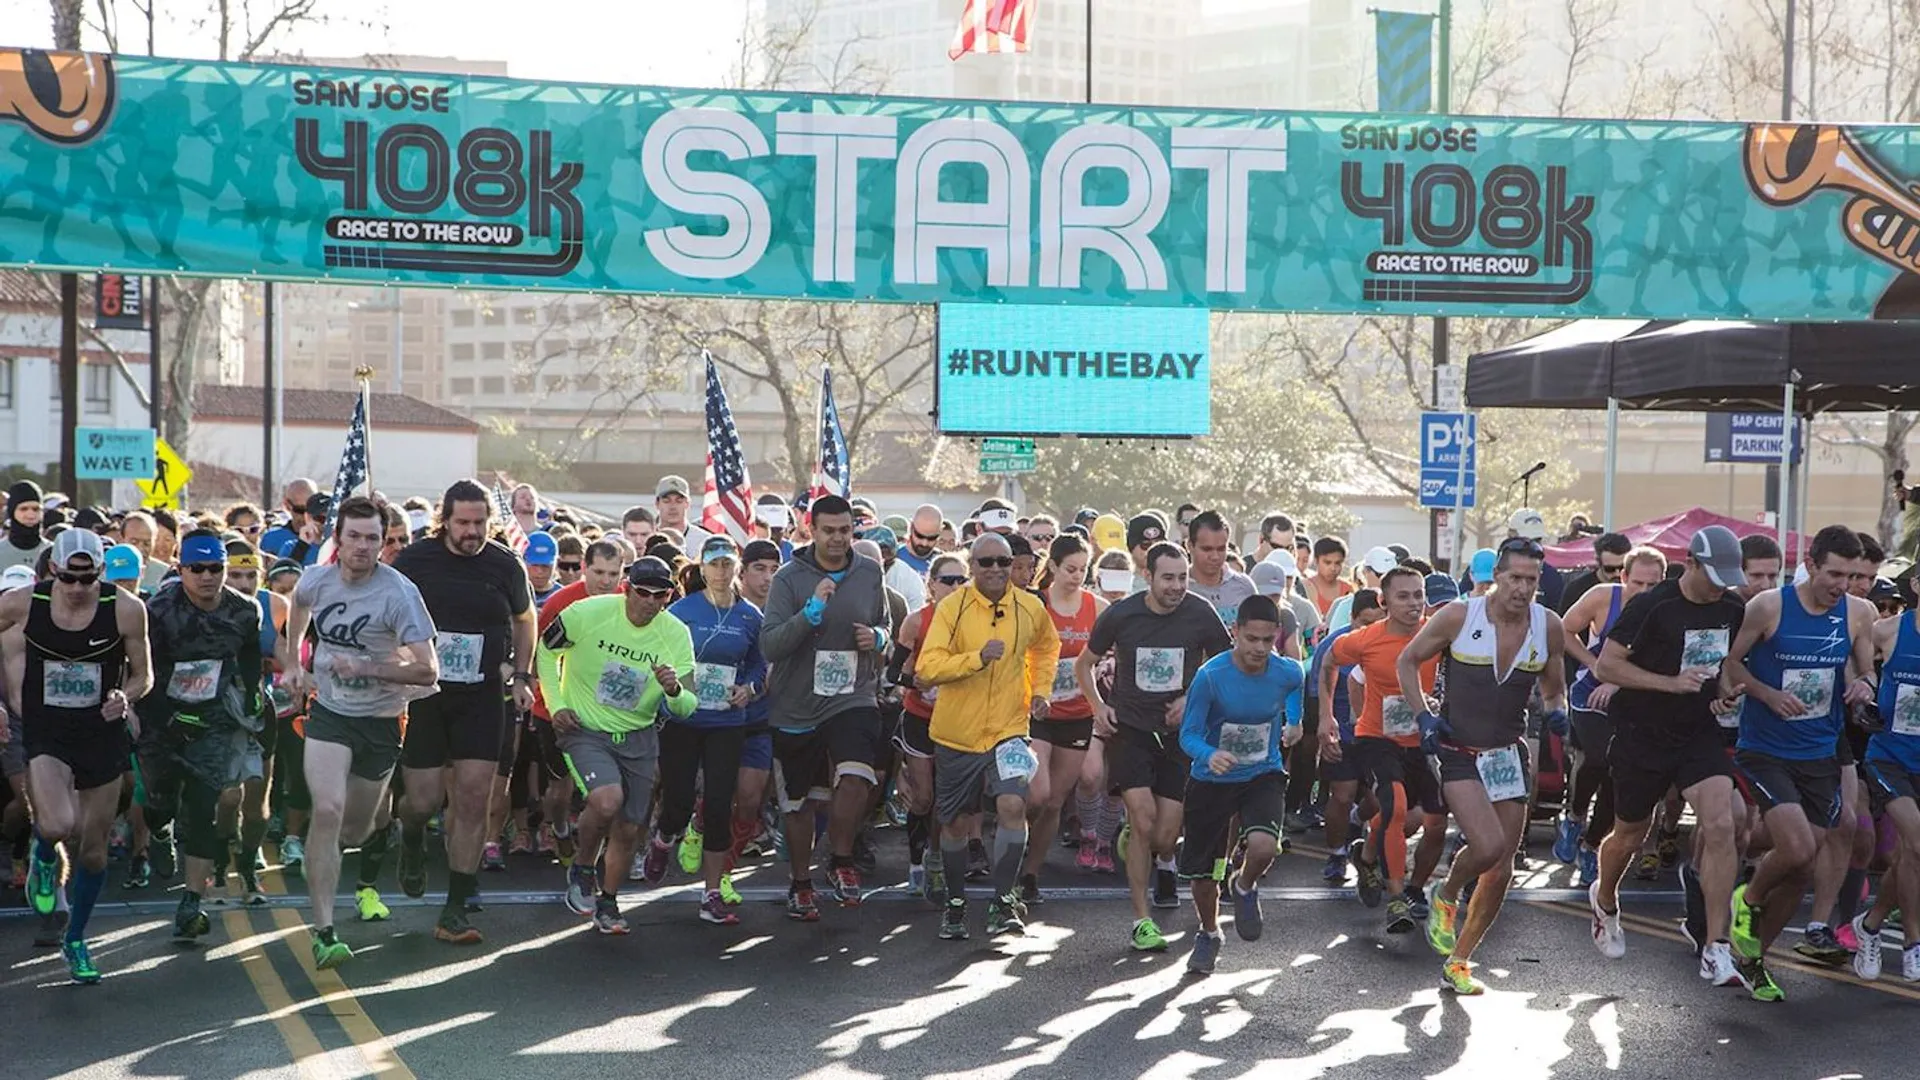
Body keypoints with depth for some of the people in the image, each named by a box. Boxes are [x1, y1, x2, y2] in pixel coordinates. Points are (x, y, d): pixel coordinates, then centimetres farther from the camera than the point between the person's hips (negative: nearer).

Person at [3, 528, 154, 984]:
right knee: (58, 826, -26)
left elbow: (143, 675, 1)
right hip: (45, 734, -1)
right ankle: (45, 858, 13)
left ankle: (76, 940, 34)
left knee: (93, 850, 10)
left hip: (103, 734, 1)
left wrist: (125, 698, -20)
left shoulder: (126, 610, -10)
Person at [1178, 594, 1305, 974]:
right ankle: (1208, 934, 41)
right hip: (1211, 781, 0)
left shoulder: (1289, 673, -14)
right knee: (1200, 872, 9)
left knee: (1263, 845, -28)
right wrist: (1210, 755, -37)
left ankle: (1246, 887, 9)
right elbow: (1189, 735, -18)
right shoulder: (1210, 675, -22)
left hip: (1264, 775, 0)